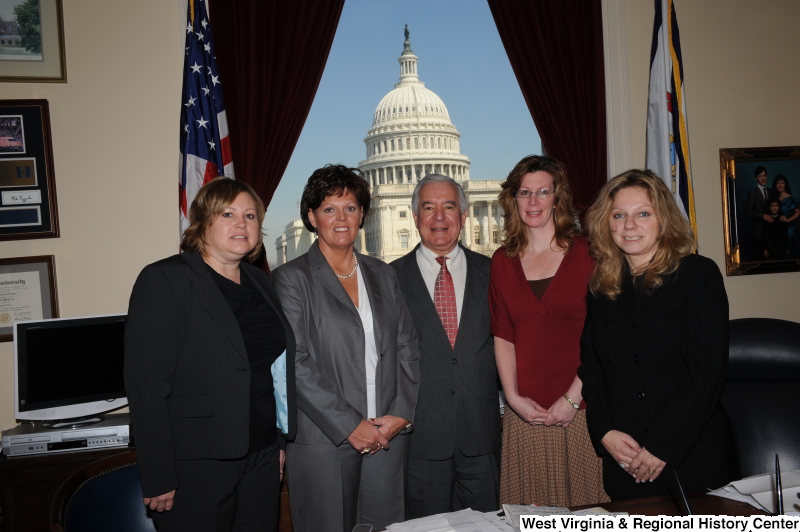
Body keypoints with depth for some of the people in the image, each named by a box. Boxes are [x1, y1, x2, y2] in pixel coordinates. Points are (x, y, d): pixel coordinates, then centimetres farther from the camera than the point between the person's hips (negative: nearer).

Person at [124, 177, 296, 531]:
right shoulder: (163, 280, -11)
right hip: (197, 465, -6)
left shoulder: (260, 282, 10)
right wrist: (158, 479, -16)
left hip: (262, 457, 6)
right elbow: (146, 385, -15)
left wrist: (282, 442, 12)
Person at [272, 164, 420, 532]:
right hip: (323, 441, -4)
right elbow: (295, 365, -10)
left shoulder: (382, 275, 12)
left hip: (389, 435, 4)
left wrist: (402, 414, -2)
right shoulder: (292, 278, -3)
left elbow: (407, 349, 11)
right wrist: (349, 426, -12)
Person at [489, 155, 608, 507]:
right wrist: (514, 397, -4)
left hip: (582, 409, -2)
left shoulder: (585, 251, -1)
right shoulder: (502, 261, 7)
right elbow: (502, 336, 6)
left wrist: (573, 398, -10)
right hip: (526, 413, 2)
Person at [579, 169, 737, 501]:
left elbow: (707, 371, -11)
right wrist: (605, 432, -7)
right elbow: (590, 365, 7)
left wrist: (662, 447, -14)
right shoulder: (600, 286, 7)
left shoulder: (698, 273, -5)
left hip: (690, 457, -3)